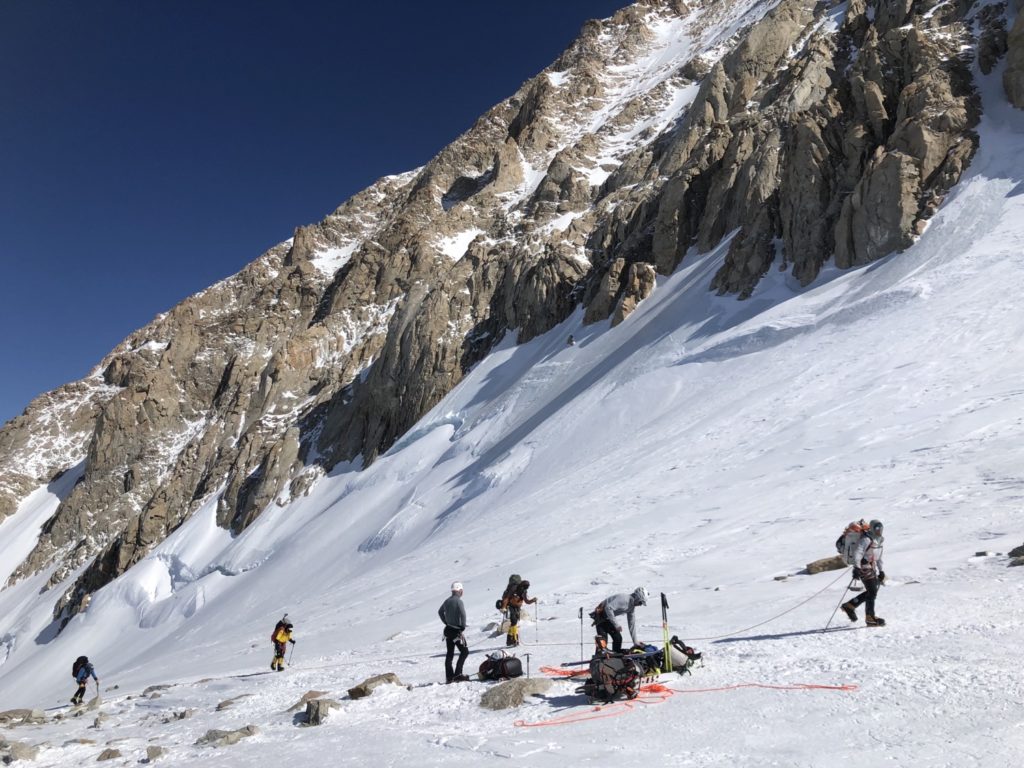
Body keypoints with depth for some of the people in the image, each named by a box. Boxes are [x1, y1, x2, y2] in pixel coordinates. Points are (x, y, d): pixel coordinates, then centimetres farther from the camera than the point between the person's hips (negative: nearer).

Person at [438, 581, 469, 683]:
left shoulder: (447, 601, 9)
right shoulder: (458, 601, -15)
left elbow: (440, 612, 24)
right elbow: (463, 615, -23)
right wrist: (462, 629, -13)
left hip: (448, 630, 7)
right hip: (456, 631, -7)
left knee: (449, 654, 11)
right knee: (464, 651, 2)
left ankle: (449, 677, 14)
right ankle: (458, 674, -6)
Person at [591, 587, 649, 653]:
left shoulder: (632, 606, 5)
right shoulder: (624, 598, -26)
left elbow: (632, 623, 11)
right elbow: (608, 608, -36)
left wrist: (635, 641, 8)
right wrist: (616, 625, -31)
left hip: (608, 618, 9)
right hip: (601, 615, -9)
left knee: (618, 638, 7)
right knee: (603, 640, -17)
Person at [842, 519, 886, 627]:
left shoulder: (878, 540, 12)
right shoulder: (866, 539, -17)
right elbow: (857, 553, -26)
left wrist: (881, 571, 22)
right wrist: (856, 567, -35)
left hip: (872, 568, 9)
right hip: (864, 568, -9)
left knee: (872, 591, 10)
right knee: (872, 591, -10)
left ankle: (850, 606, 20)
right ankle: (870, 618, -3)